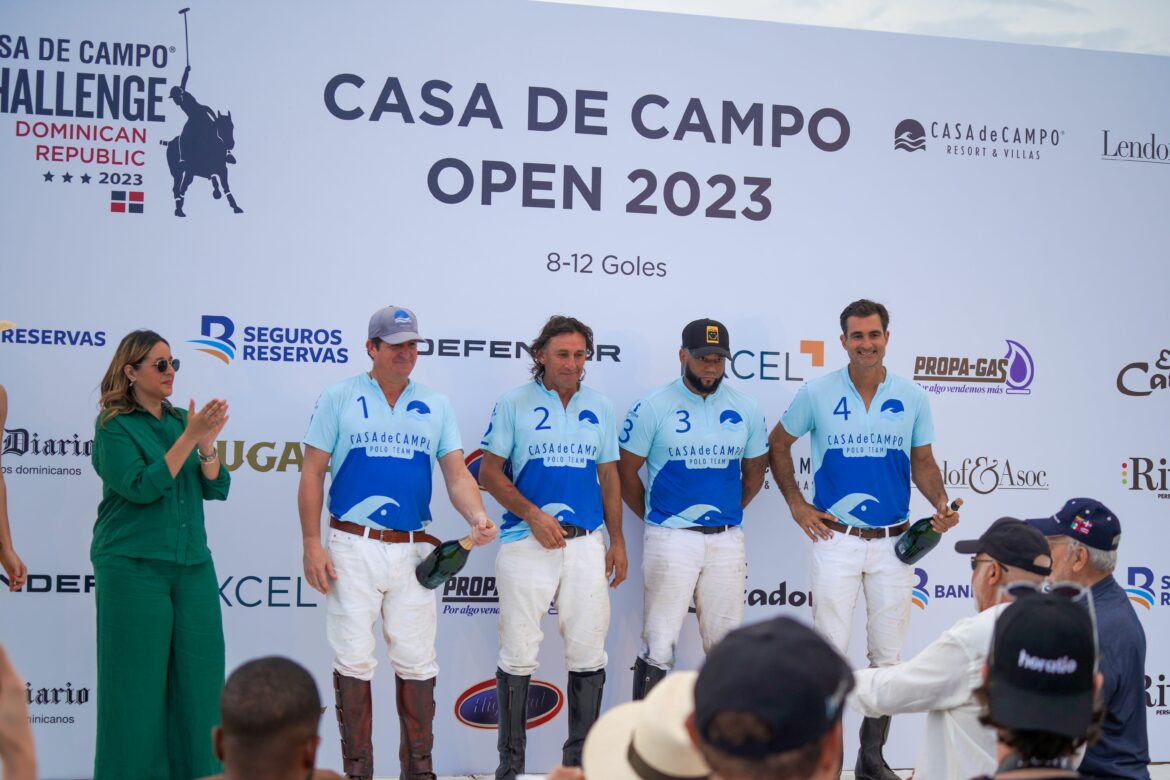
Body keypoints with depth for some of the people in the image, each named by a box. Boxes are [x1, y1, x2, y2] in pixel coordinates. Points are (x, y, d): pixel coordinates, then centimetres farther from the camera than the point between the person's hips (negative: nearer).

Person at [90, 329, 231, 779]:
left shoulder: (181, 420, 10)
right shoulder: (114, 426, -4)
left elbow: (215, 489, 5)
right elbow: (141, 487, -17)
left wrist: (207, 442, -12)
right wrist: (190, 437, -19)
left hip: (192, 565, 5)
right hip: (133, 568, -5)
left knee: (199, 674, 4)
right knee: (138, 680, 0)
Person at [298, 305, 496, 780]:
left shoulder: (435, 405, 10)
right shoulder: (340, 398, 3)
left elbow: (457, 473, 3)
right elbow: (312, 473, 1)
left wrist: (476, 516, -17)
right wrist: (312, 544, -7)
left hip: (413, 550, 2)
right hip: (352, 546, -2)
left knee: (416, 662, 5)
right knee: (354, 660, -1)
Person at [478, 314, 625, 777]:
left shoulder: (600, 408, 12)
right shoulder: (514, 404, 1)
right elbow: (489, 472, -1)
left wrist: (617, 541, 12)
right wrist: (532, 515, -12)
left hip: (587, 543, 3)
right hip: (526, 543, -3)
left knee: (588, 654, 5)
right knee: (519, 655, 0)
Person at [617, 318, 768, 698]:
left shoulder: (745, 409, 7)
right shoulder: (654, 406, -3)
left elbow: (755, 470, 18)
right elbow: (626, 470, 2)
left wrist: (726, 512, 13)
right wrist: (654, 517, 5)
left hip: (727, 540, 4)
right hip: (671, 539, -3)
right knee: (659, 648, -3)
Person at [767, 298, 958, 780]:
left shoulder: (911, 397, 2)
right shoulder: (817, 394, -3)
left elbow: (922, 462, 8)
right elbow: (778, 443, 9)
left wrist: (940, 503, -11)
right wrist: (796, 505, 2)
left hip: (894, 542, 2)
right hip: (835, 539, -2)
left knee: (887, 654, 9)